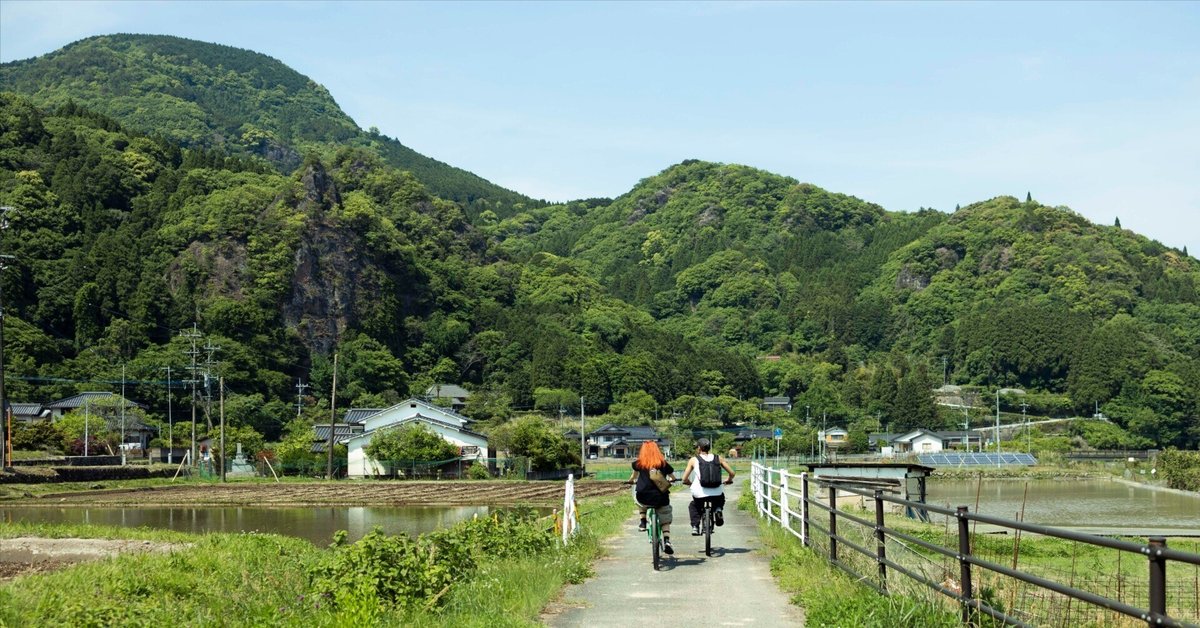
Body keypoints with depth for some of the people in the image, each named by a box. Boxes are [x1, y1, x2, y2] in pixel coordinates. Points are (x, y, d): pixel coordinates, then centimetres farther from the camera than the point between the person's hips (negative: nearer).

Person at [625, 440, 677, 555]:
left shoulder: (639, 463, 5)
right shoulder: (663, 463, 7)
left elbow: (634, 476, 24)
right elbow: (673, 478, 20)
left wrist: (630, 481, 46)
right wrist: (669, 481, 43)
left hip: (644, 498, 0)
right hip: (661, 498, 0)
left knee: (637, 496, 35)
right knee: (665, 521, 15)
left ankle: (643, 522, 26)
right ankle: (667, 541, -6)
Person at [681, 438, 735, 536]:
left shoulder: (694, 459, 5)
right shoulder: (718, 458, 10)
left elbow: (685, 479, 3)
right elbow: (732, 473, 9)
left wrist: (691, 483, 25)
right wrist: (729, 480, 32)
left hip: (699, 494, -1)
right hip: (716, 494, 1)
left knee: (693, 506, 31)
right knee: (719, 501, 36)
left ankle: (695, 527, 11)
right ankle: (718, 510, 6)